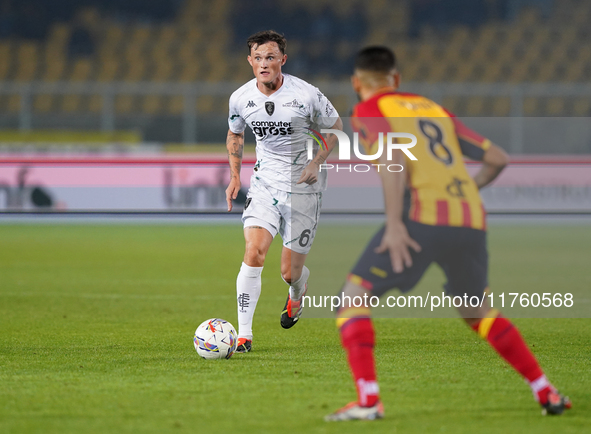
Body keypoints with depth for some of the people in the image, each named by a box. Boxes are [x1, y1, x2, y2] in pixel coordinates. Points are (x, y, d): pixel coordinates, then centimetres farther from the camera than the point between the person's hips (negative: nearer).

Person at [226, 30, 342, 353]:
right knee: (254, 253, -19)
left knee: (290, 272, 2)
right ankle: (244, 335, -13)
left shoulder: (306, 95, -15)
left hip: (303, 188, -2)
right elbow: (235, 134, 17)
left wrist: (316, 164, -13)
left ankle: (297, 293, 42)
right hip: (264, 182, 2)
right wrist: (234, 176, 7)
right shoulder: (240, 98, -5)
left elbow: (337, 129, -1)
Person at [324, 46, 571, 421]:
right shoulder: (434, 109, 27)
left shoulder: (369, 111, 10)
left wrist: (394, 224, -18)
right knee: (478, 313, 25)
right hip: (471, 220, 6)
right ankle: (547, 392, 22)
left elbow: (393, 159, -11)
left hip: (421, 219, -6)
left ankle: (368, 400, -12)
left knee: (353, 298, 3)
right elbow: (498, 158, 26)